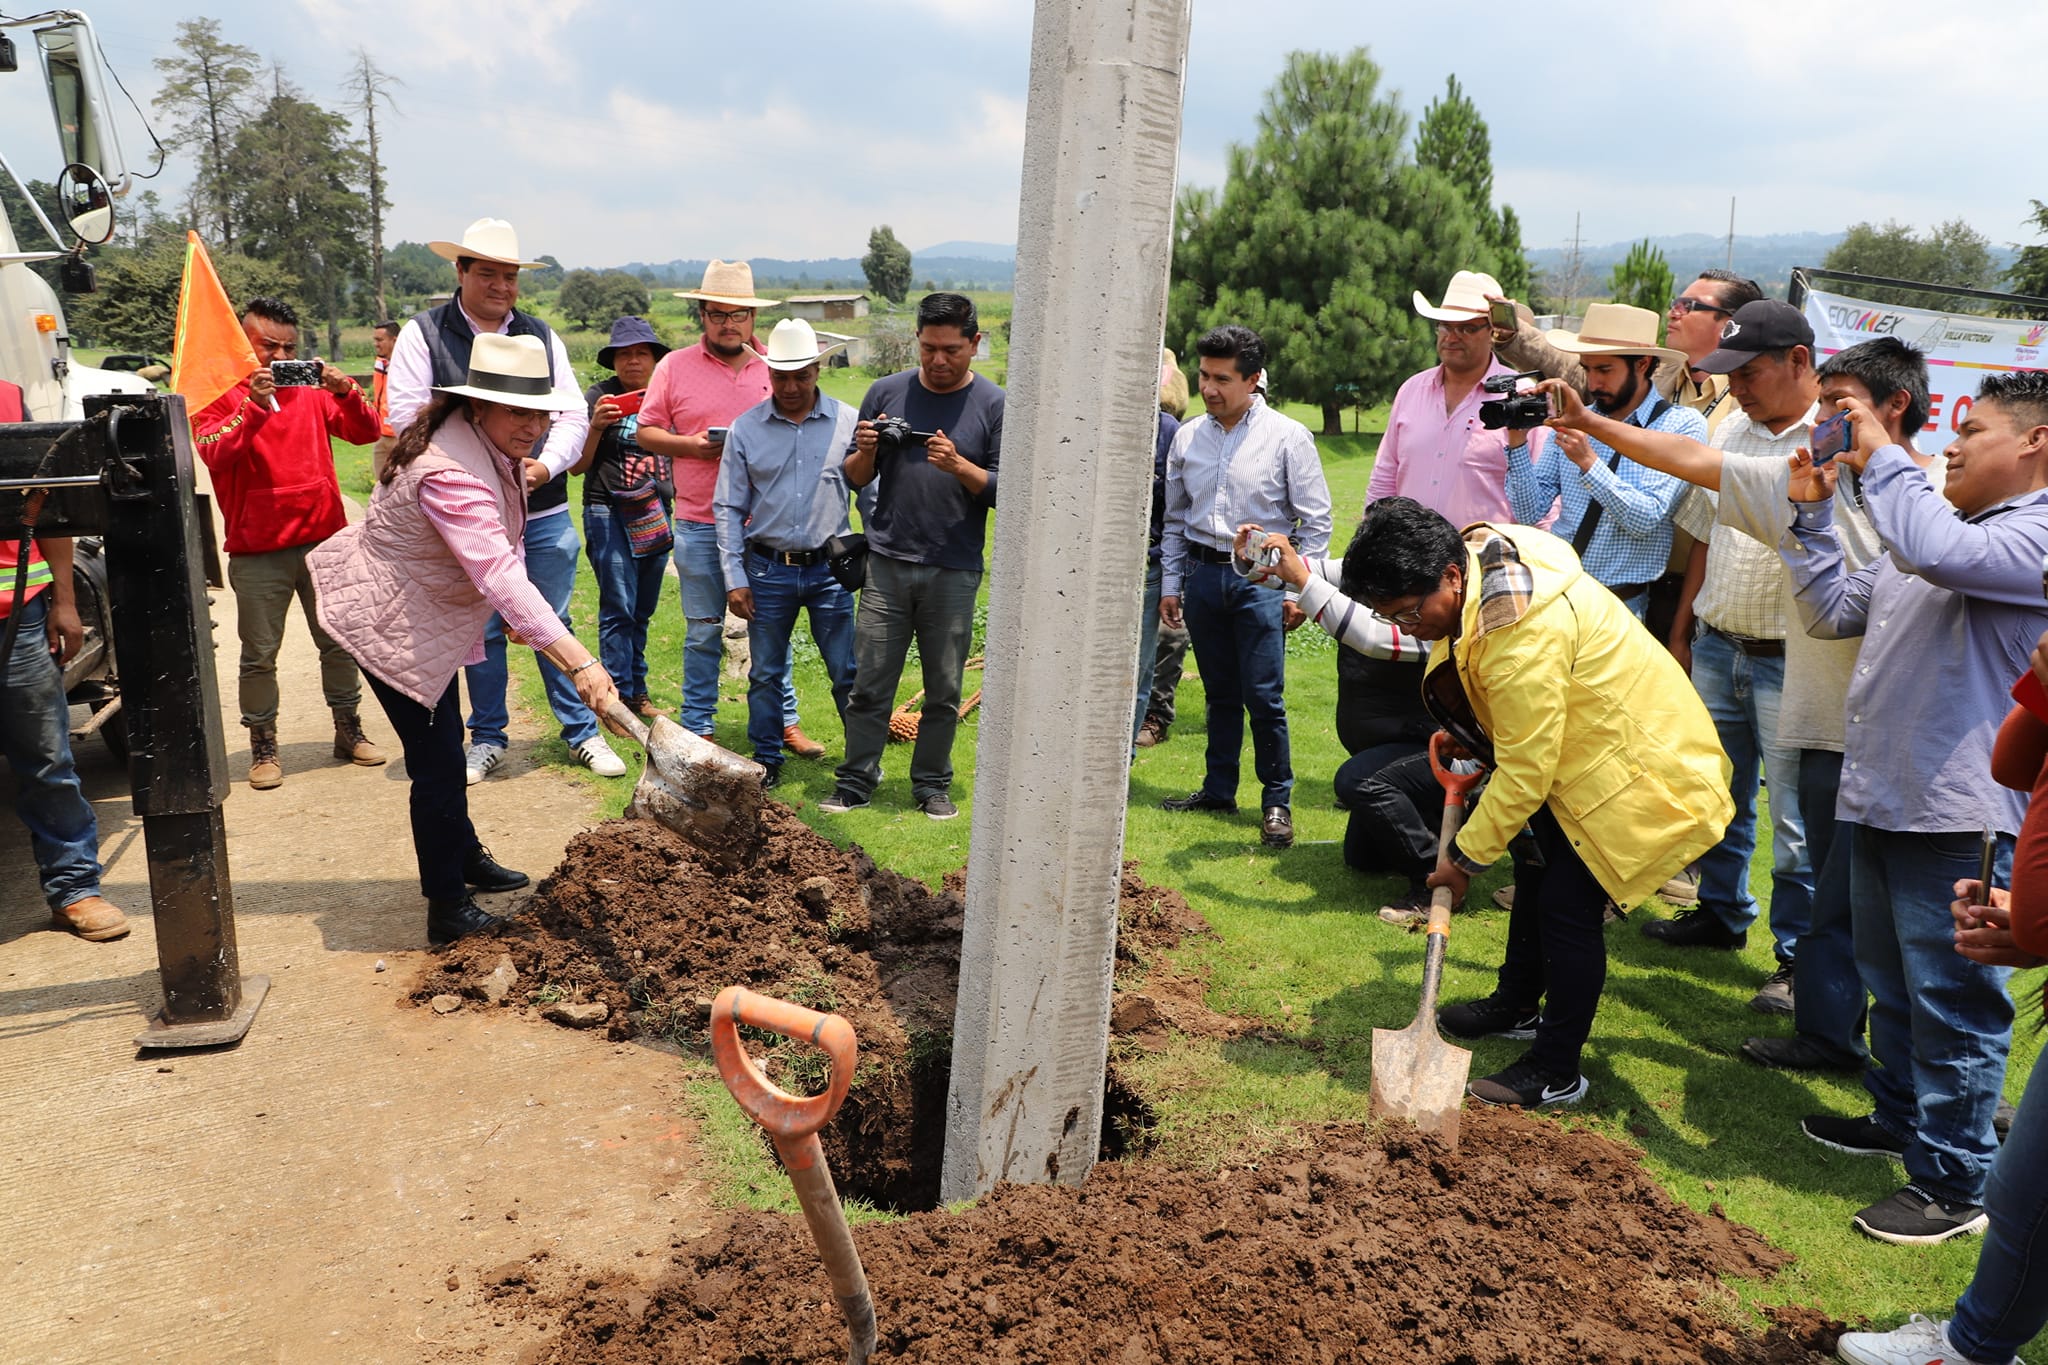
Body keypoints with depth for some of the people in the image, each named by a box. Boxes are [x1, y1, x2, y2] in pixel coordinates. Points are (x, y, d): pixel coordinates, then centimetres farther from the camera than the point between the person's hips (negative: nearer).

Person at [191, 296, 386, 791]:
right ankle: (263, 746, 13)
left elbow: (366, 433, 1)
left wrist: (347, 392, -17)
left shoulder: (312, 389, 9)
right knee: (259, 655, 2)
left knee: (339, 642, 10)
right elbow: (213, 455, -15)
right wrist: (253, 405, -24)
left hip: (323, 539, 3)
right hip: (257, 551, -2)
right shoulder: (221, 396, 1)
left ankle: (349, 730, 23)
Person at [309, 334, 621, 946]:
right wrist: (579, 664, -54)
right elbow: (500, 577, -47)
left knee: (446, 743, 24)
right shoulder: (450, 475, -36)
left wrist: (517, 614, 2)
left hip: (429, 613, 10)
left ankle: (464, 855, 44)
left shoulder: (494, 447, -4)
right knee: (438, 763, -6)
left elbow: (501, 550, 12)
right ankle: (448, 912, 5)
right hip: (391, 622, -10)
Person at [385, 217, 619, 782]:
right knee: (482, 630, 8)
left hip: (544, 512, 2)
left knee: (553, 625, 8)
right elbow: (407, 416, -7)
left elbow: (572, 416, 6)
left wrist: (544, 465, -12)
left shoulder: (542, 336, 10)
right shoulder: (423, 335, 1)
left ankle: (583, 733, 18)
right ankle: (488, 738, 22)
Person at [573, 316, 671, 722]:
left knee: (642, 612, 11)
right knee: (618, 609, -6)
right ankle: (619, 698, -1)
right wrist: (596, 426, -20)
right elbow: (577, 465, -6)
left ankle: (638, 692, 19)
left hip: (656, 516, 5)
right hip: (609, 513, -5)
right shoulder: (599, 396, -3)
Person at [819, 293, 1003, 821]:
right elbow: (855, 478, 12)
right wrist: (865, 452, -10)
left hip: (954, 574, -1)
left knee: (944, 689, 6)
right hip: (887, 564, 1)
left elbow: (1005, 490, -1)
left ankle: (932, 784, 21)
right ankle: (856, 781, 14)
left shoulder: (993, 405, 2)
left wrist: (958, 466, -17)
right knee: (869, 684, 2)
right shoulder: (886, 392, 8)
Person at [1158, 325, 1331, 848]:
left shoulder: (1287, 437, -4)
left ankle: (1277, 802, 7)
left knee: (1263, 698, -5)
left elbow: (1315, 520, -2)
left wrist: (1297, 589, -7)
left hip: (1260, 577, -4)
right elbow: (1175, 518, 15)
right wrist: (1170, 584, 12)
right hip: (1202, 574, 4)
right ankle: (1218, 790, 24)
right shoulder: (1188, 437, 8)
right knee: (1220, 693, 12)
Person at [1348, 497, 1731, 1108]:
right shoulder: (1478, 550, -8)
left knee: (1568, 907, -8)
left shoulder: (1523, 635, -37)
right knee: (1536, 871, 20)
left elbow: (1524, 773, -29)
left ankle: (1555, 1073, 7)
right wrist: (1464, 730, 7)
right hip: (1583, 742, 11)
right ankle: (1518, 1006, 39)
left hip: (1639, 767, -10)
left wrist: (1464, 857, -18)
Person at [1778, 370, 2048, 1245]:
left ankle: (1954, 1185, 13)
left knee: (1953, 1001, 1)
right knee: (1891, 982, 23)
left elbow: (1940, 551, -31)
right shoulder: (1931, 522, 19)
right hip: (1880, 796, 10)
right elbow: (1834, 612, 20)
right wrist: (1812, 514, 11)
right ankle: (1901, 1116, 41)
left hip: (1959, 816, -9)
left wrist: (1881, 458, -17)